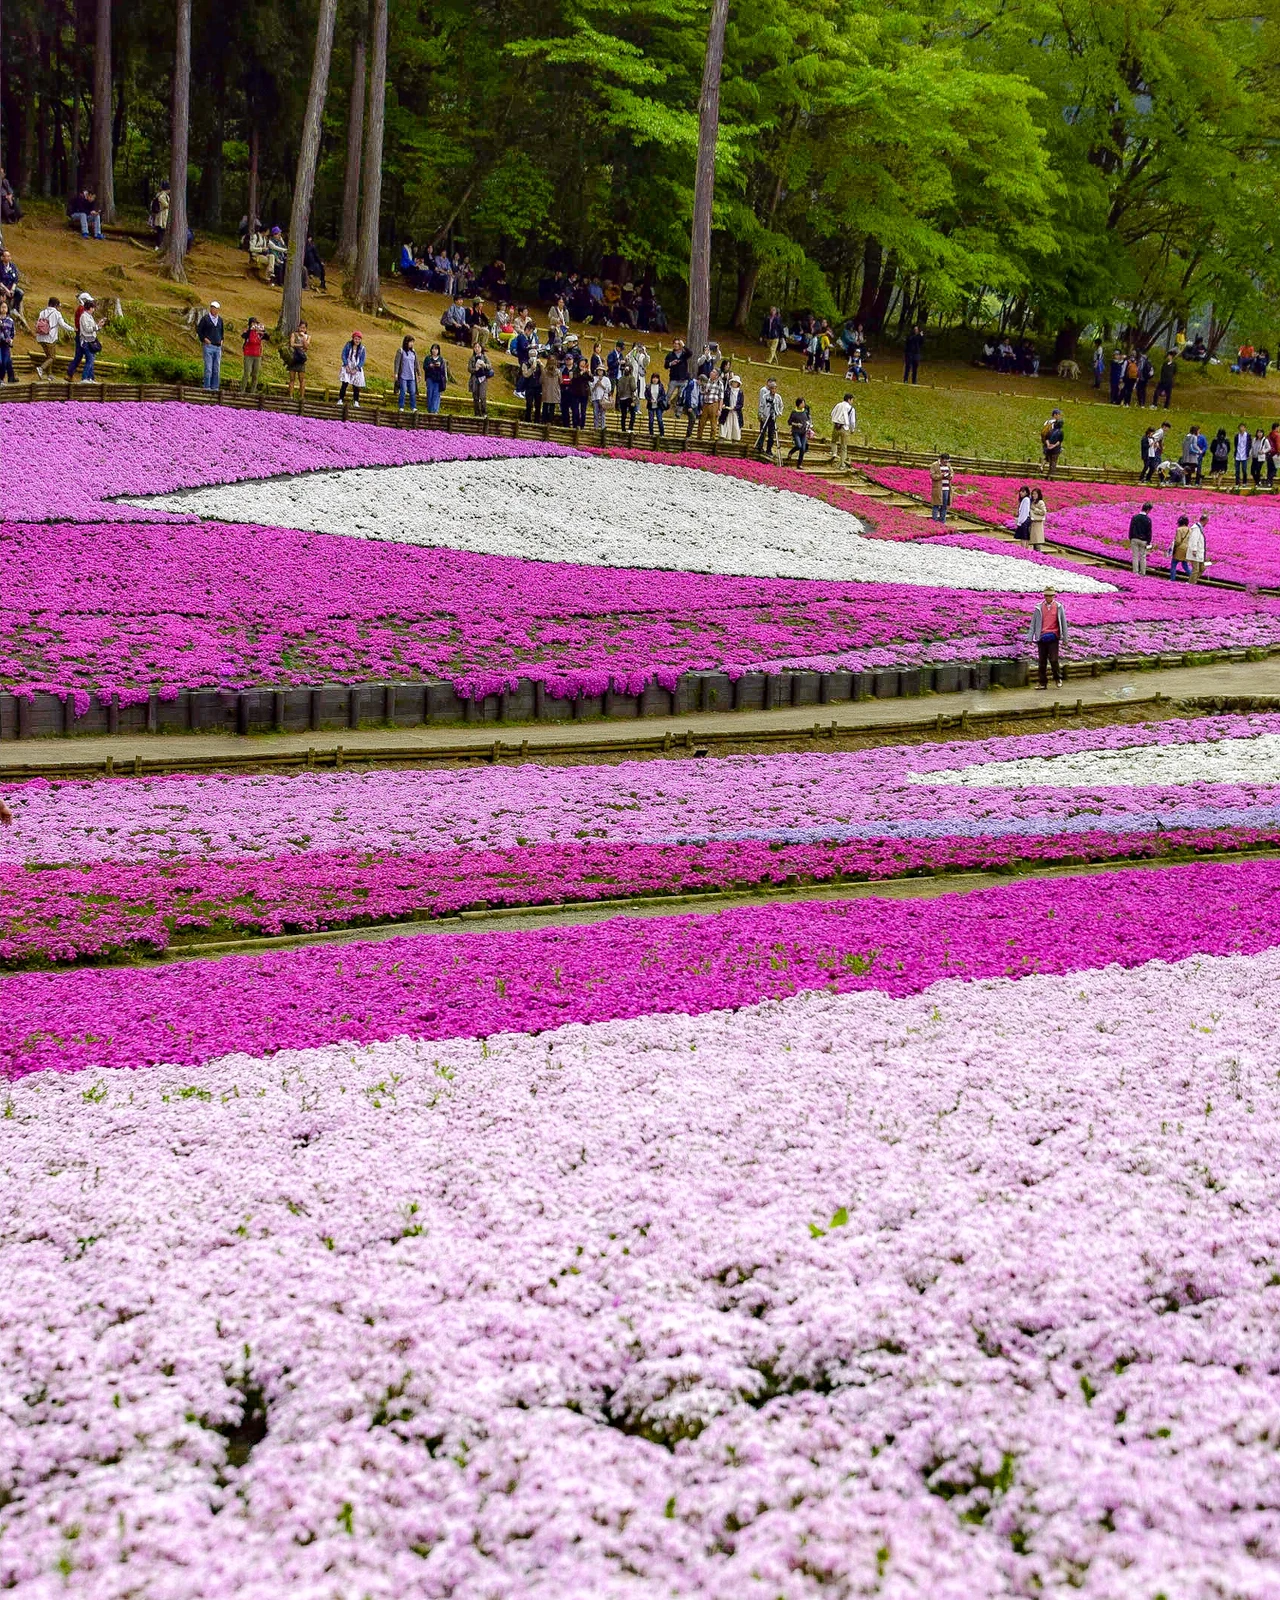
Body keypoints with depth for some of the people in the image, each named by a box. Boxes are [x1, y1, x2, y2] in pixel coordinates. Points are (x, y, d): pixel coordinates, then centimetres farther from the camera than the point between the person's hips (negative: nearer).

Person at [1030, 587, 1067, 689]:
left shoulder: (1058, 607, 4)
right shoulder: (1039, 607, 6)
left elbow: (1063, 622, 8)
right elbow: (1033, 623, 10)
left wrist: (1065, 638, 6)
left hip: (1053, 637, -2)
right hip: (1041, 637, 2)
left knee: (1053, 660, -9)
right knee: (1042, 661, 3)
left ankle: (1058, 678, 15)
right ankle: (1043, 683, 11)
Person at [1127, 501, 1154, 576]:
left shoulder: (1134, 517, -2)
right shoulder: (1148, 519, -8)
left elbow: (1131, 529, 2)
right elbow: (1149, 532, -5)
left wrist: (1130, 539, 9)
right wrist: (1148, 542, 1)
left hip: (1134, 539, 1)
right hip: (1143, 540, -1)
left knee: (1135, 556, 3)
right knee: (1143, 557, 8)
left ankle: (1135, 572, 0)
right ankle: (1142, 573, 10)